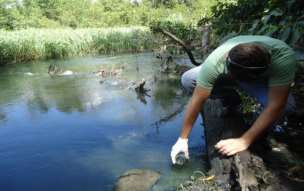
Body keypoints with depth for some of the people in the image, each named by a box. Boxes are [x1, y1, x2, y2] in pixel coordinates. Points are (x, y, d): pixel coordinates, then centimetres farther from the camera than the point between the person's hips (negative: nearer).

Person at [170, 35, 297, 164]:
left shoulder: (283, 57, -42)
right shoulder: (214, 61, -40)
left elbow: (275, 106, -40)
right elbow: (197, 100, -33)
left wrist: (245, 140, -43)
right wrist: (183, 138, -28)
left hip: (262, 80, -1)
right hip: (226, 72, 2)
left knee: (287, 105, -33)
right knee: (187, 79, -21)